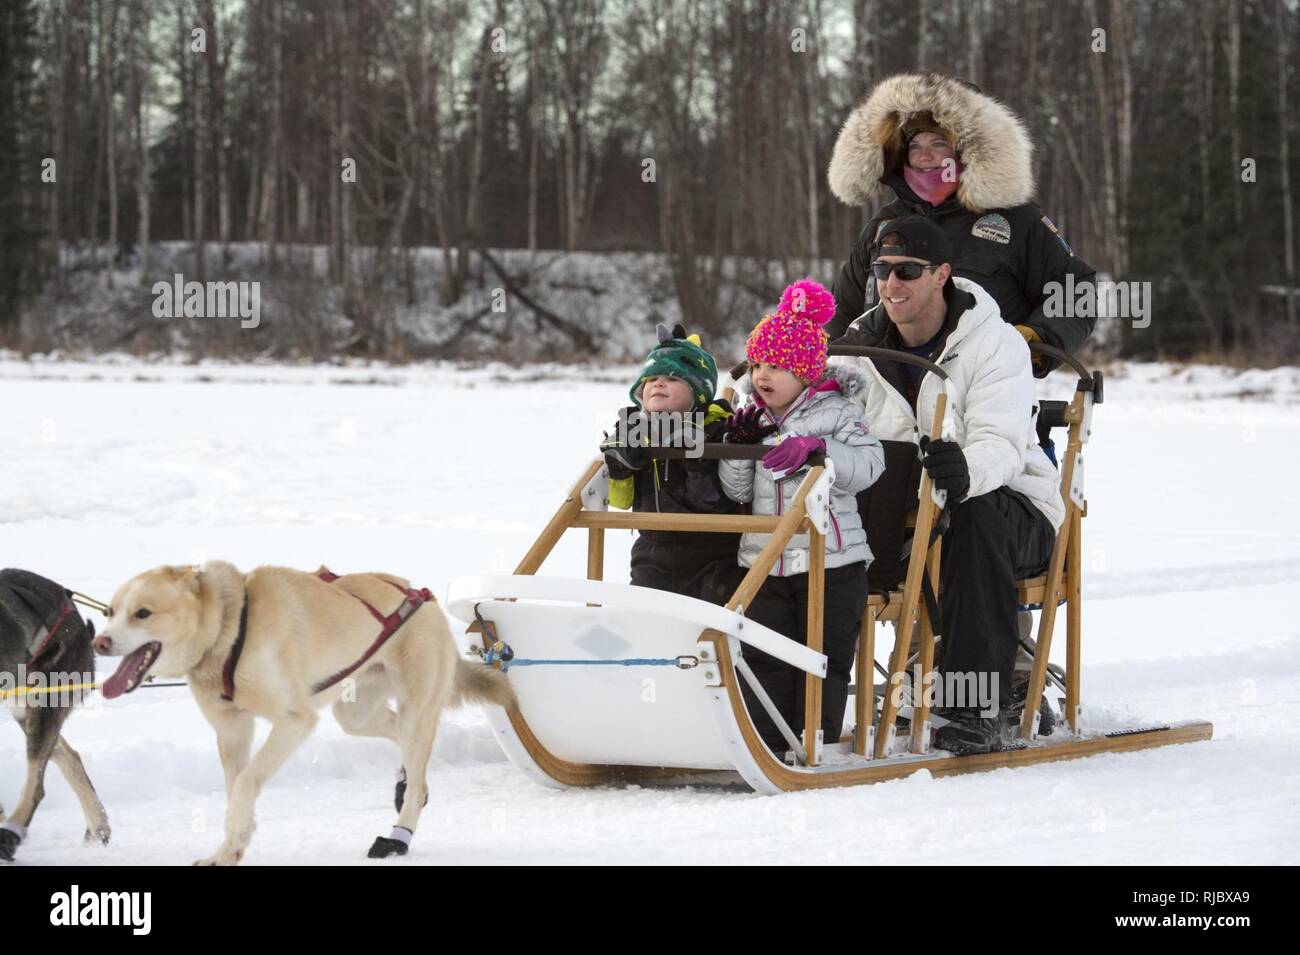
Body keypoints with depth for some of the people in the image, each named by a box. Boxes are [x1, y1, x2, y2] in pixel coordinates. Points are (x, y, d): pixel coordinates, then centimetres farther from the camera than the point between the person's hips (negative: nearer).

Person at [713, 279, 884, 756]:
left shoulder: (836, 413, -3)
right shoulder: (754, 418, 10)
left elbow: (868, 463, -17)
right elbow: (737, 491, 9)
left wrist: (817, 447, -29)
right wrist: (738, 447, -7)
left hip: (832, 560, -4)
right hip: (763, 564, 4)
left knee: (824, 657, 2)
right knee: (764, 657, 5)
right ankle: (766, 741, 12)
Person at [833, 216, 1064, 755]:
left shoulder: (996, 344, -10)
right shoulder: (865, 347, 7)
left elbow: (1002, 446, -26)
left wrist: (967, 471, -51)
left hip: (1012, 510, -4)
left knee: (975, 512, -40)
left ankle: (980, 707, -37)